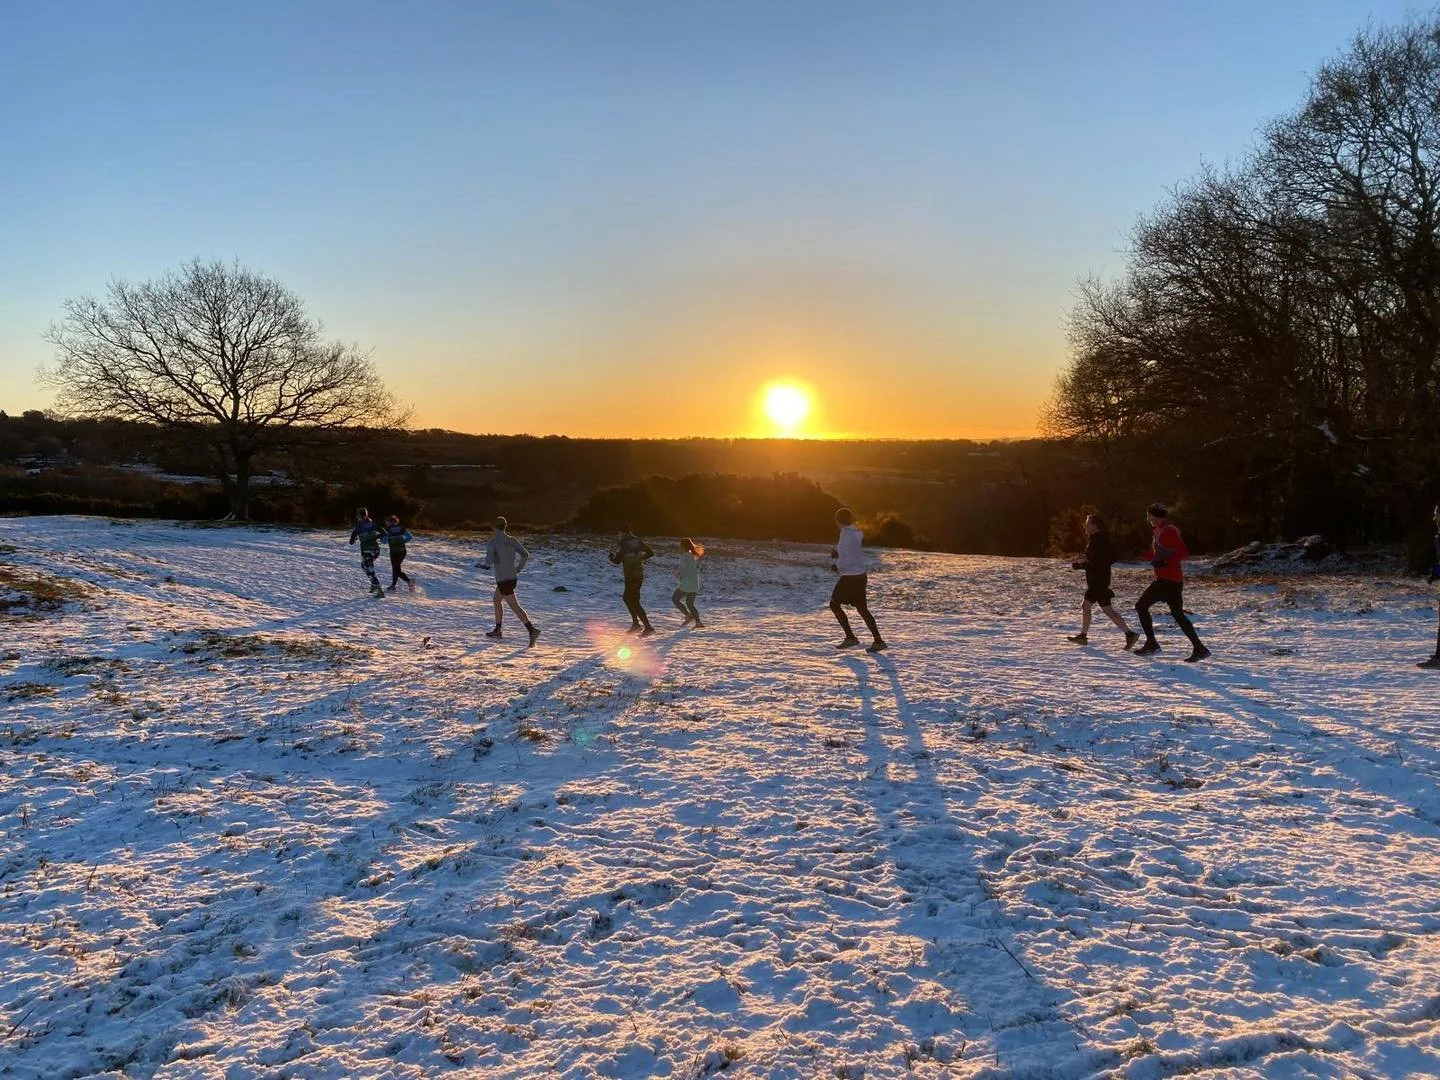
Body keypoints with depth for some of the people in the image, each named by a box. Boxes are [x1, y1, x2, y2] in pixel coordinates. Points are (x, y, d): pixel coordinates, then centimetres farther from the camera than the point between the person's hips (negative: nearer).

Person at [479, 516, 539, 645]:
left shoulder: (493, 542, -11)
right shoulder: (512, 540, 4)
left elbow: (489, 559, -22)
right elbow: (525, 555, -1)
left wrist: (484, 565, 0)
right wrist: (518, 569, 12)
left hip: (503, 580, -7)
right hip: (513, 578, 7)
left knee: (515, 606, -8)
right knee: (497, 600, 25)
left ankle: (532, 630, -19)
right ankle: (497, 631, 30)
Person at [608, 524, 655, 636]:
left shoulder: (622, 544, -10)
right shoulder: (638, 541, 7)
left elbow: (617, 561, -9)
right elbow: (651, 553, 11)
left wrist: (612, 556, 12)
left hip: (630, 575, -7)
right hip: (640, 574, 7)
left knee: (634, 601, -4)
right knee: (627, 598, 23)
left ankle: (648, 627, -12)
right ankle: (635, 623, 20)